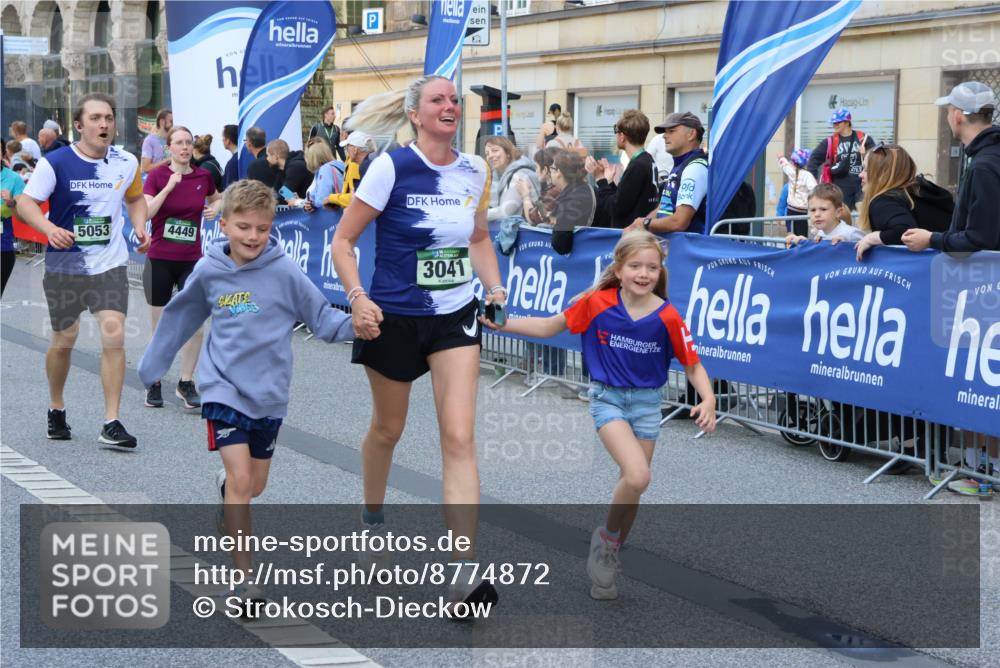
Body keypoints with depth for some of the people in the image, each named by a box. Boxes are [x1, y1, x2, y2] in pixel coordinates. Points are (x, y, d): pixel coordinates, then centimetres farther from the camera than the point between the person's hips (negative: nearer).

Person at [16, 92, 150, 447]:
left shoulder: (126, 163, 0)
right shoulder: (55, 163, -10)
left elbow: (135, 197, 19)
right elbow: (25, 202, -11)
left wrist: (140, 228, 0)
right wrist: (50, 228, -30)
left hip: (110, 264, 1)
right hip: (65, 266, -1)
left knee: (114, 335, -12)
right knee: (64, 340, 10)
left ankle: (111, 423, -7)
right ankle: (56, 409, 35)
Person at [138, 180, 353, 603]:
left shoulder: (284, 271, -10)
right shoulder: (208, 271, -4)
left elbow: (322, 317, -6)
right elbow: (181, 318, 13)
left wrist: (355, 324, -27)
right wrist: (152, 365, 21)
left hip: (268, 394, 1)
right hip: (224, 389, -1)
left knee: (255, 485, 15)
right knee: (240, 479, -14)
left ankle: (227, 482, 52)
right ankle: (243, 579, -10)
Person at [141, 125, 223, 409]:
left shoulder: (203, 176, 2)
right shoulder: (157, 175, -6)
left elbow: (217, 198, 24)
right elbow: (144, 212, -18)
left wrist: (216, 207, 2)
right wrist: (169, 186, -23)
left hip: (191, 260, 2)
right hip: (159, 260, -2)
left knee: (195, 325, -6)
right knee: (160, 328, 7)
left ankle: (186, 383, 10)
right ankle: (154, 383, 23)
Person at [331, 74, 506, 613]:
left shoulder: (474, 170, 2)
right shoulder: (392, 167, -12)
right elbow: (342, 241, -8)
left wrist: (494, 288, 4)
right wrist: (358, 298, -22)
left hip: (455, 317, 3)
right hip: (394, 318, -3)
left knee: (459, 437, -10)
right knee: (388, 428, 16)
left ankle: (464, 573, -13)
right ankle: (372, 518, 47)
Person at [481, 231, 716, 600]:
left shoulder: (667, 317, -13)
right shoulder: (597, 303, -13)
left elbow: (693, 365, -4)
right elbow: (551, 326, -1)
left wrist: (708, 399, -21)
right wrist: (500, 323, -5)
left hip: (647, 402, 2)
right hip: (608, 399, -2)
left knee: (632, 483, 10)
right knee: (637, 477, -23)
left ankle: (608, 558, 31)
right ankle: (606, 539, 2)